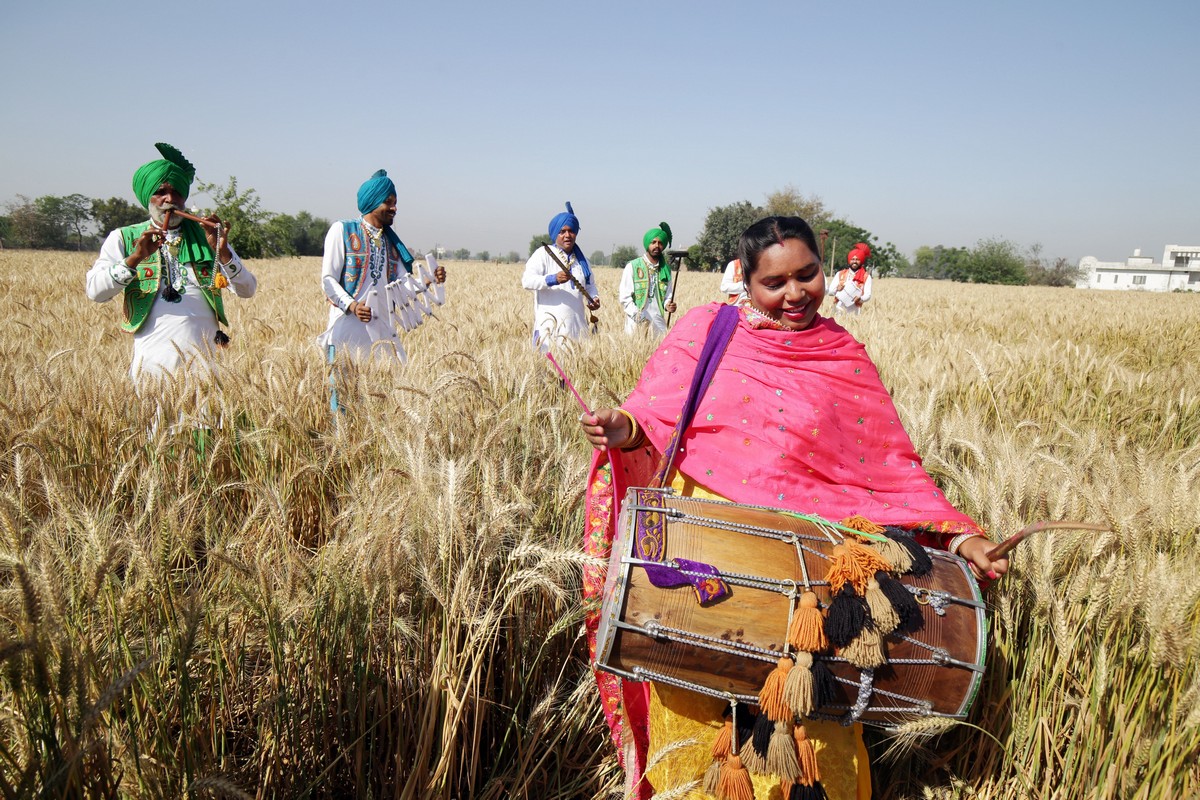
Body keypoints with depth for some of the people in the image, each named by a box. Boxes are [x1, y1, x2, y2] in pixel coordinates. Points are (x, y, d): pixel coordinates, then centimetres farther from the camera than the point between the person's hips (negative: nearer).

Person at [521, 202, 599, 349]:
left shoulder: (580, 258, 19)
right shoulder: (543, 254, 2)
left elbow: (590, 285, 29)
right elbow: (526, 280, -10)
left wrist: (594, 298, 6)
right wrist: (552, 279, -25)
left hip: (578, 326, 5)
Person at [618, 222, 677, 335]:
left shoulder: (665, 269, 12)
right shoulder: (632, 267, 0)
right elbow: (625, 297, -5)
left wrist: (667, 305, -4)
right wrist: (637, 315, -16)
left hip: (658, 323, 4)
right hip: (636, 323, -3)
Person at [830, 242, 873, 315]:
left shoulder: (866, 276, 8)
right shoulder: (840, 274, 13)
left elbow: (868, 294, -1)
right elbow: (830, 291, 8)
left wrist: (860, 298, -22)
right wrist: (837, 289, -14)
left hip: (854, 310, -1)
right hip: (839, 308, 1)